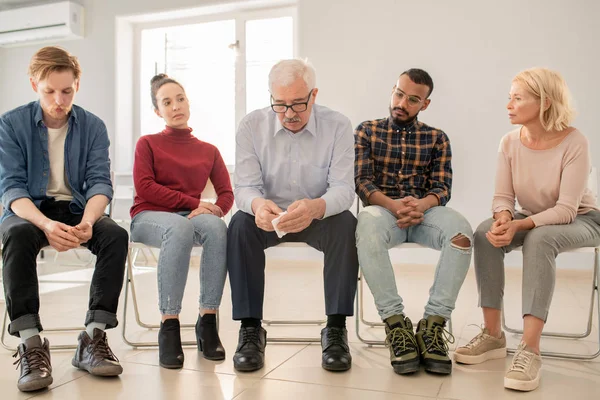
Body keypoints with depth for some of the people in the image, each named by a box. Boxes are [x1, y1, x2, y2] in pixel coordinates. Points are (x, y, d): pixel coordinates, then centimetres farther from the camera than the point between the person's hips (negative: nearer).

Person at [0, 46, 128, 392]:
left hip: (76, 209, 2)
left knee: (116, 235, -28)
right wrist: (46, 224, -31)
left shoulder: (93, 126, 1)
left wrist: (87, 221, -29)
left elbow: (100, 182, -6)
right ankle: (30, 344, -30)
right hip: (28, 210, -1)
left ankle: (94, 338, -23)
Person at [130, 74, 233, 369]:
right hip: (148, 217, -2)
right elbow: (144, 187, -4)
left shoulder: (208, 150, 18)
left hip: (191, 217, 2)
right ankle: (169, 327, -36)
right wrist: (193, 203, -12)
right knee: (180, 227, -39)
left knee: (216, 226, -35)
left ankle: (207, 321, -31)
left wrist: (214, 210, -15)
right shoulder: (147, 143, 12)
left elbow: (226, 194, 9)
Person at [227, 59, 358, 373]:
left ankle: (336, 328, -20)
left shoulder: (338, 126, -11)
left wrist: (316, 207, -43)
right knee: (240, 224, -29)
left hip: (319, 216, 0)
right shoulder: (251, 126, -8)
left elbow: (343, 188, -18)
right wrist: (257, 204, -39)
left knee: (346, 225, -31)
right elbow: (244, 187, -13)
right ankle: (250, 328, -20)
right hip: (269, 216, 1)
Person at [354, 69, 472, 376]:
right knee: (367, 226, -39)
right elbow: (362, 182, 0)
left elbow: (442, 187, 3)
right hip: (383, 209, -1)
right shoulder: (367, 131, 11)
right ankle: (395, 322, -28)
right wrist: (393, 205, -21)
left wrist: (421, 204, -22)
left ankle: (433, 322, -26)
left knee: (461, 230, -33)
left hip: (424, 211, 2)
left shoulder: (437, 138, 14)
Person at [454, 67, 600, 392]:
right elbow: (503, 196, -9)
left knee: (539, 238, -38)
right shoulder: (510, 142, -9)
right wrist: (503, 218, -32)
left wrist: (519, 225, -39)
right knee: (486, 233, -26)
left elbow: (566, 209, -27)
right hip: (531, 219, 4)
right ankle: (493, 334, -18)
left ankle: (530, 349, -35)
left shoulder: (574, 142, -23)